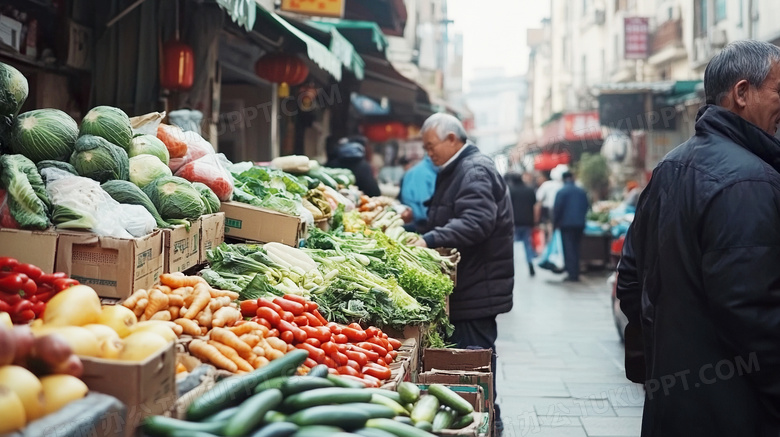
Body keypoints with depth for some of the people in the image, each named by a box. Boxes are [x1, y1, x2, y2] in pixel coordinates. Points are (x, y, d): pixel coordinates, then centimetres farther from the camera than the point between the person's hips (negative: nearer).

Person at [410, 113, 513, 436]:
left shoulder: (476, 171, -13)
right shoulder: (456, 170, 20)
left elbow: (476, 222, -27)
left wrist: (430, 239, -32)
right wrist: (417, 229, 14)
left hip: (478, 288, -10)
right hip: (468, 285, 10)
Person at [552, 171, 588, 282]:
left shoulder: (561, 192, -9)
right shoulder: (582, 192, 7)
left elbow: (557, 208, -10)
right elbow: (586, 207, 11)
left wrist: (555, 223, 0)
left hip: (566, 224, -5)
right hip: (580, 224, 5)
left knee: (568, 249, -2)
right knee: (576, 248, 12)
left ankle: (571, 273, -7)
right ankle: (576, 273, 14)